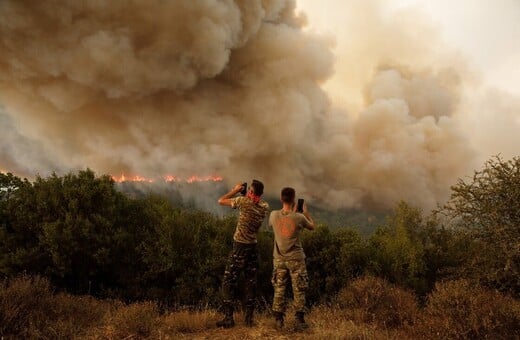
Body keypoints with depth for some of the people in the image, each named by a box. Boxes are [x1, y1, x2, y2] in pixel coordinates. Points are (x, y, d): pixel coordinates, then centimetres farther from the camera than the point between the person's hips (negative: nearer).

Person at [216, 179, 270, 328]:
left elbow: (221, 201, -3)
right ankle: (249, 318, 13)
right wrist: (248, 197, 17)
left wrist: (235, 190, 8)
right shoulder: (265, 206, 1)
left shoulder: (244, 201, -13)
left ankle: (228, 318, 1)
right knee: (251, 283, 11)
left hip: (240, 247, -5)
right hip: (253, 247, 5)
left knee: (228, 282, 3)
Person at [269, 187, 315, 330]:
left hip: (279, 259, 3)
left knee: (279, 290, 11)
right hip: (296, 259, -2)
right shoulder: (299, 217, -17)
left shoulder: (274, 215, -10)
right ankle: (299, 320, 12)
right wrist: (305, 211, 15)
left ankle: (279, 320, 14)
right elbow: (312, 226, 4)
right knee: (298, 290, 8)